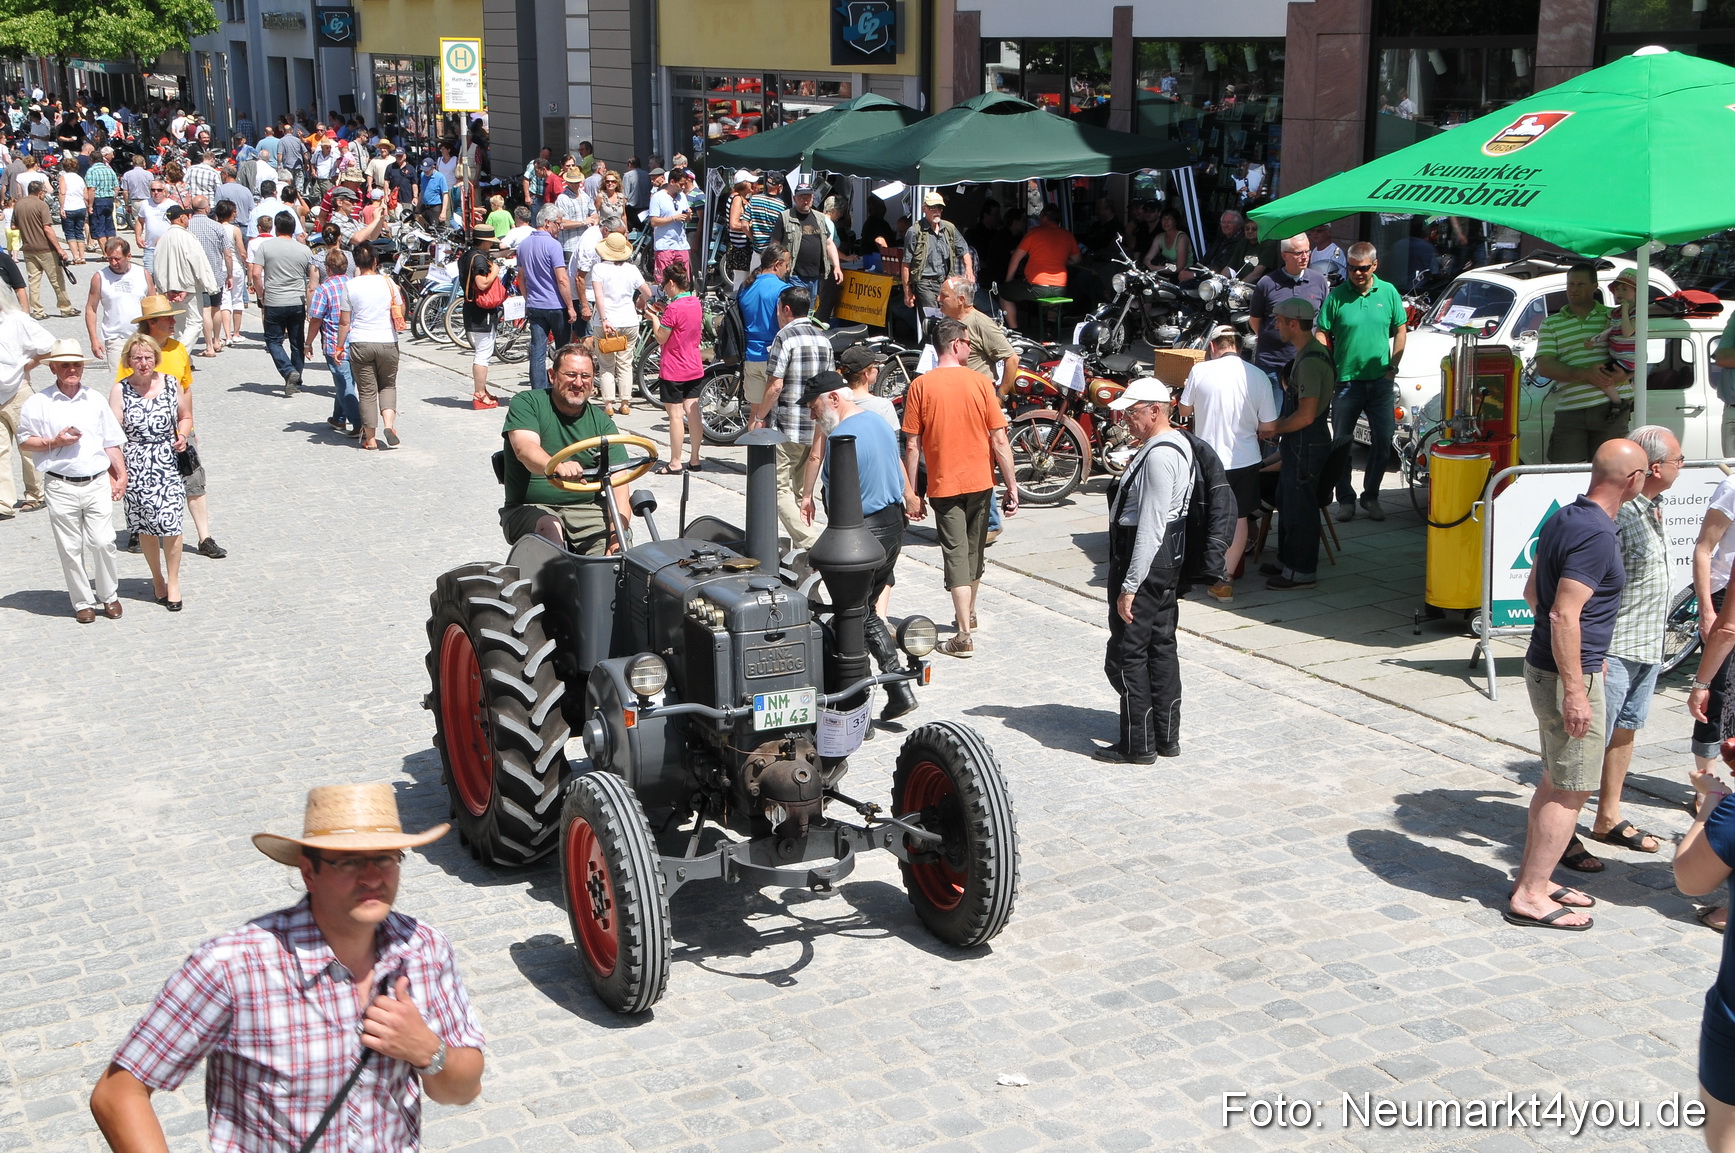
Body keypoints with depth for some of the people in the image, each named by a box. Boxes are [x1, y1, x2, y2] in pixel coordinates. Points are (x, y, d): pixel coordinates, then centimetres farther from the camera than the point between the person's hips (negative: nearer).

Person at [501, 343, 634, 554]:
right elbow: (525, 449, -21)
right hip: (529, 509, -2)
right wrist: (556, 467, -45)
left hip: (586, 509, 2)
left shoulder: (602, 423, 7)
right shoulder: (526, 403, 0)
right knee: (549, 527, -34)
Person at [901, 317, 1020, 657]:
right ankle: (968, 614, 39)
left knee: (955, 554, -1)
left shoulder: (920, 386, -7)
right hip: (980, 481, 2)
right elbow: (999, 440, -7)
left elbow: (912, 445, -7)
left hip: (943, 484, -2)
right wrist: (1012, 486, 0)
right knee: (974, 550, 19)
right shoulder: (981, 382, -6)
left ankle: (965, 635, -10)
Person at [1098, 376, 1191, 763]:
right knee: (1161, 647, 16)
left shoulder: (1158, 456, -22)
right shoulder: (1178, 444, 12)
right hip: (1169, 560, 11)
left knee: (1126, 656, -2)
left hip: (1145, 561, -11)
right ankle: (1166, 737, 24)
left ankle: (1138, 745, 5)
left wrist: (1129, 586, -23)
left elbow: (1150, 527, -25)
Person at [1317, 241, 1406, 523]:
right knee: (1342, 442, 3)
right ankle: (1345, 499, 14)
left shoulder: (1388, 292, 3)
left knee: (1383, 441, 6)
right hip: (1346, 381, -2)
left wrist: (1393, 367, 5)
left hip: (1381, 381, 2)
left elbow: (1400, 330, 11)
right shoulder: (1336, 296, -4)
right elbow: (1322, 335, -3)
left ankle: (1371, 497, 20)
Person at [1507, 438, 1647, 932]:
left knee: (1555, 781, 18)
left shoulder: (1563, 519, 8)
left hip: (1544, 666, 10)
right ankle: (1530, 897, 2)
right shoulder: (1597, 534, -21)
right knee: (1571, 790, -2)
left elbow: (1532, 592, 18)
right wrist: (1575, 692, -24)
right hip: (1568, 674, -10)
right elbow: (1564, 616, -26)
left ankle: (1531, 879, 26)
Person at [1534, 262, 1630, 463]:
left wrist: (1624, 373, -12)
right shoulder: (1551, 325, 12)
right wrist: (1584, 374, -15)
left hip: (1611, 408, 0)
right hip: (1570, 410, 0)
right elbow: (1543, 367, -1)